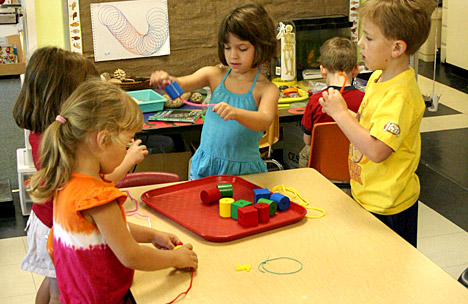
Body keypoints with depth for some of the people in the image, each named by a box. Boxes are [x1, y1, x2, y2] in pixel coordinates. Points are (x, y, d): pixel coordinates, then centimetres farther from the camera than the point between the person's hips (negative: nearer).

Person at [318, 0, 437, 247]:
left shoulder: (400, 95, -26)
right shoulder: (377, 78, 4)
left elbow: (377, 151, -33)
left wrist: (340, 113, -25)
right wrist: (341, 113, -2)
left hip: (388, 208, -9)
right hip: (368, 197, 9)